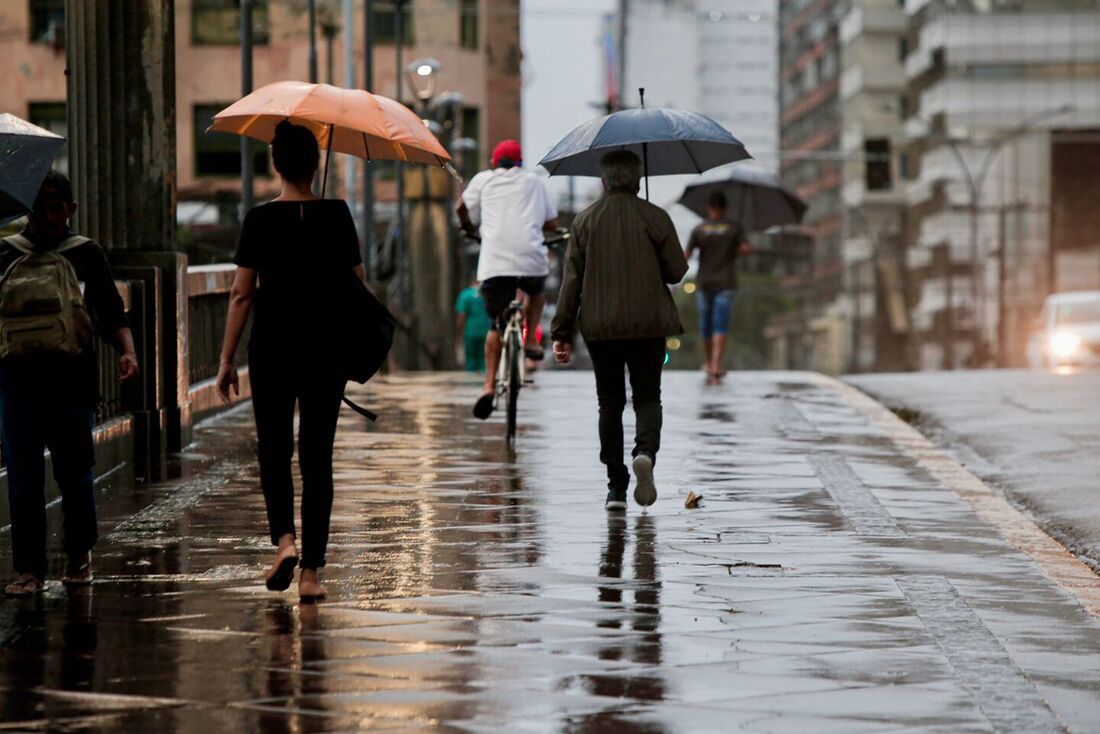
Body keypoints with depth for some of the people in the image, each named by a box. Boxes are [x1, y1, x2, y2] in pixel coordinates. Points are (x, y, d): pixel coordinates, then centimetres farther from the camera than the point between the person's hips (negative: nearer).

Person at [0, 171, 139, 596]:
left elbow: (112, 315, 7)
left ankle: (79, 554, 22)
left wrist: (127, 351, -9)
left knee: (74, 471, 2)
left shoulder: (86, 255, 10)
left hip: (72, 377, -1)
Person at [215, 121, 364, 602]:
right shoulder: (336, 216, -2)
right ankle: (311, 570, 4)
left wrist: (227, 359, 0)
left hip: (272, 348, -1)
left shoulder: (260, 220, -5)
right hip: (325, 347, 1)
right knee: (316, 455, 6)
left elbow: (241, 294, -5)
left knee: (274, 450, 12)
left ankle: (284, 538, -11)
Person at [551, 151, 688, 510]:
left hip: (600, 325, 1)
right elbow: (676, 271, -1)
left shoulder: (585, 221, 1)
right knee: (648, 397, 8)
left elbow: (571, 279, 0)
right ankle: (645, 451, -23)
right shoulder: (655, 217, -2)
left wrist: (562, 332, 2)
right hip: (648, 324, -1)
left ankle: (616, 487, 6)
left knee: (610, 402, 10)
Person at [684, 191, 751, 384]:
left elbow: (686, 255, -8)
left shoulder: (699, 230, 0)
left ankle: (708, 363, 31)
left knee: (706, 323, 16)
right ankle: (716, 367, -22)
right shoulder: (733, 227, 0)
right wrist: (736, 251, 10)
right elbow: (747, 248, -11)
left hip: (704, 283, 1)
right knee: (721, 325, -8)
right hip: (726, 282, -1)